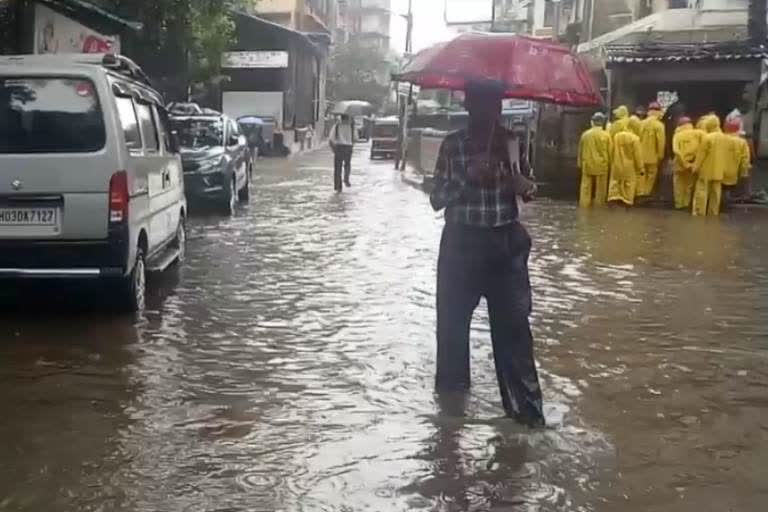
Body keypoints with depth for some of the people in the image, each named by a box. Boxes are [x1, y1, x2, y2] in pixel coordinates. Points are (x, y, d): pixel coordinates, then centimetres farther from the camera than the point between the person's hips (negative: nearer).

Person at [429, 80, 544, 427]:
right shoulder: (453, 144, -3)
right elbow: (437, 199, -5)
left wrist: (525, 186, -8)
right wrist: (467, 177, -20)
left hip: (506, 242, 1)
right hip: (462, 242, -1)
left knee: (513, 322, -1)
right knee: (452, 318, 9)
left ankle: (525, 402, 5)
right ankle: (452, 386, 30)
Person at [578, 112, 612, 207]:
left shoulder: (585, 134, 1)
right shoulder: (606, 135, -6)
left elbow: (580, 151, 7)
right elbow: (609, 152, -3)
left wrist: (580, 164, 17)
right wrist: (610, 165, 7)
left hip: (587, 165, 2)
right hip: (602, 166, -2)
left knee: (586, 188, 6)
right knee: (600, 190, 5)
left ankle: (584, 206, 7)